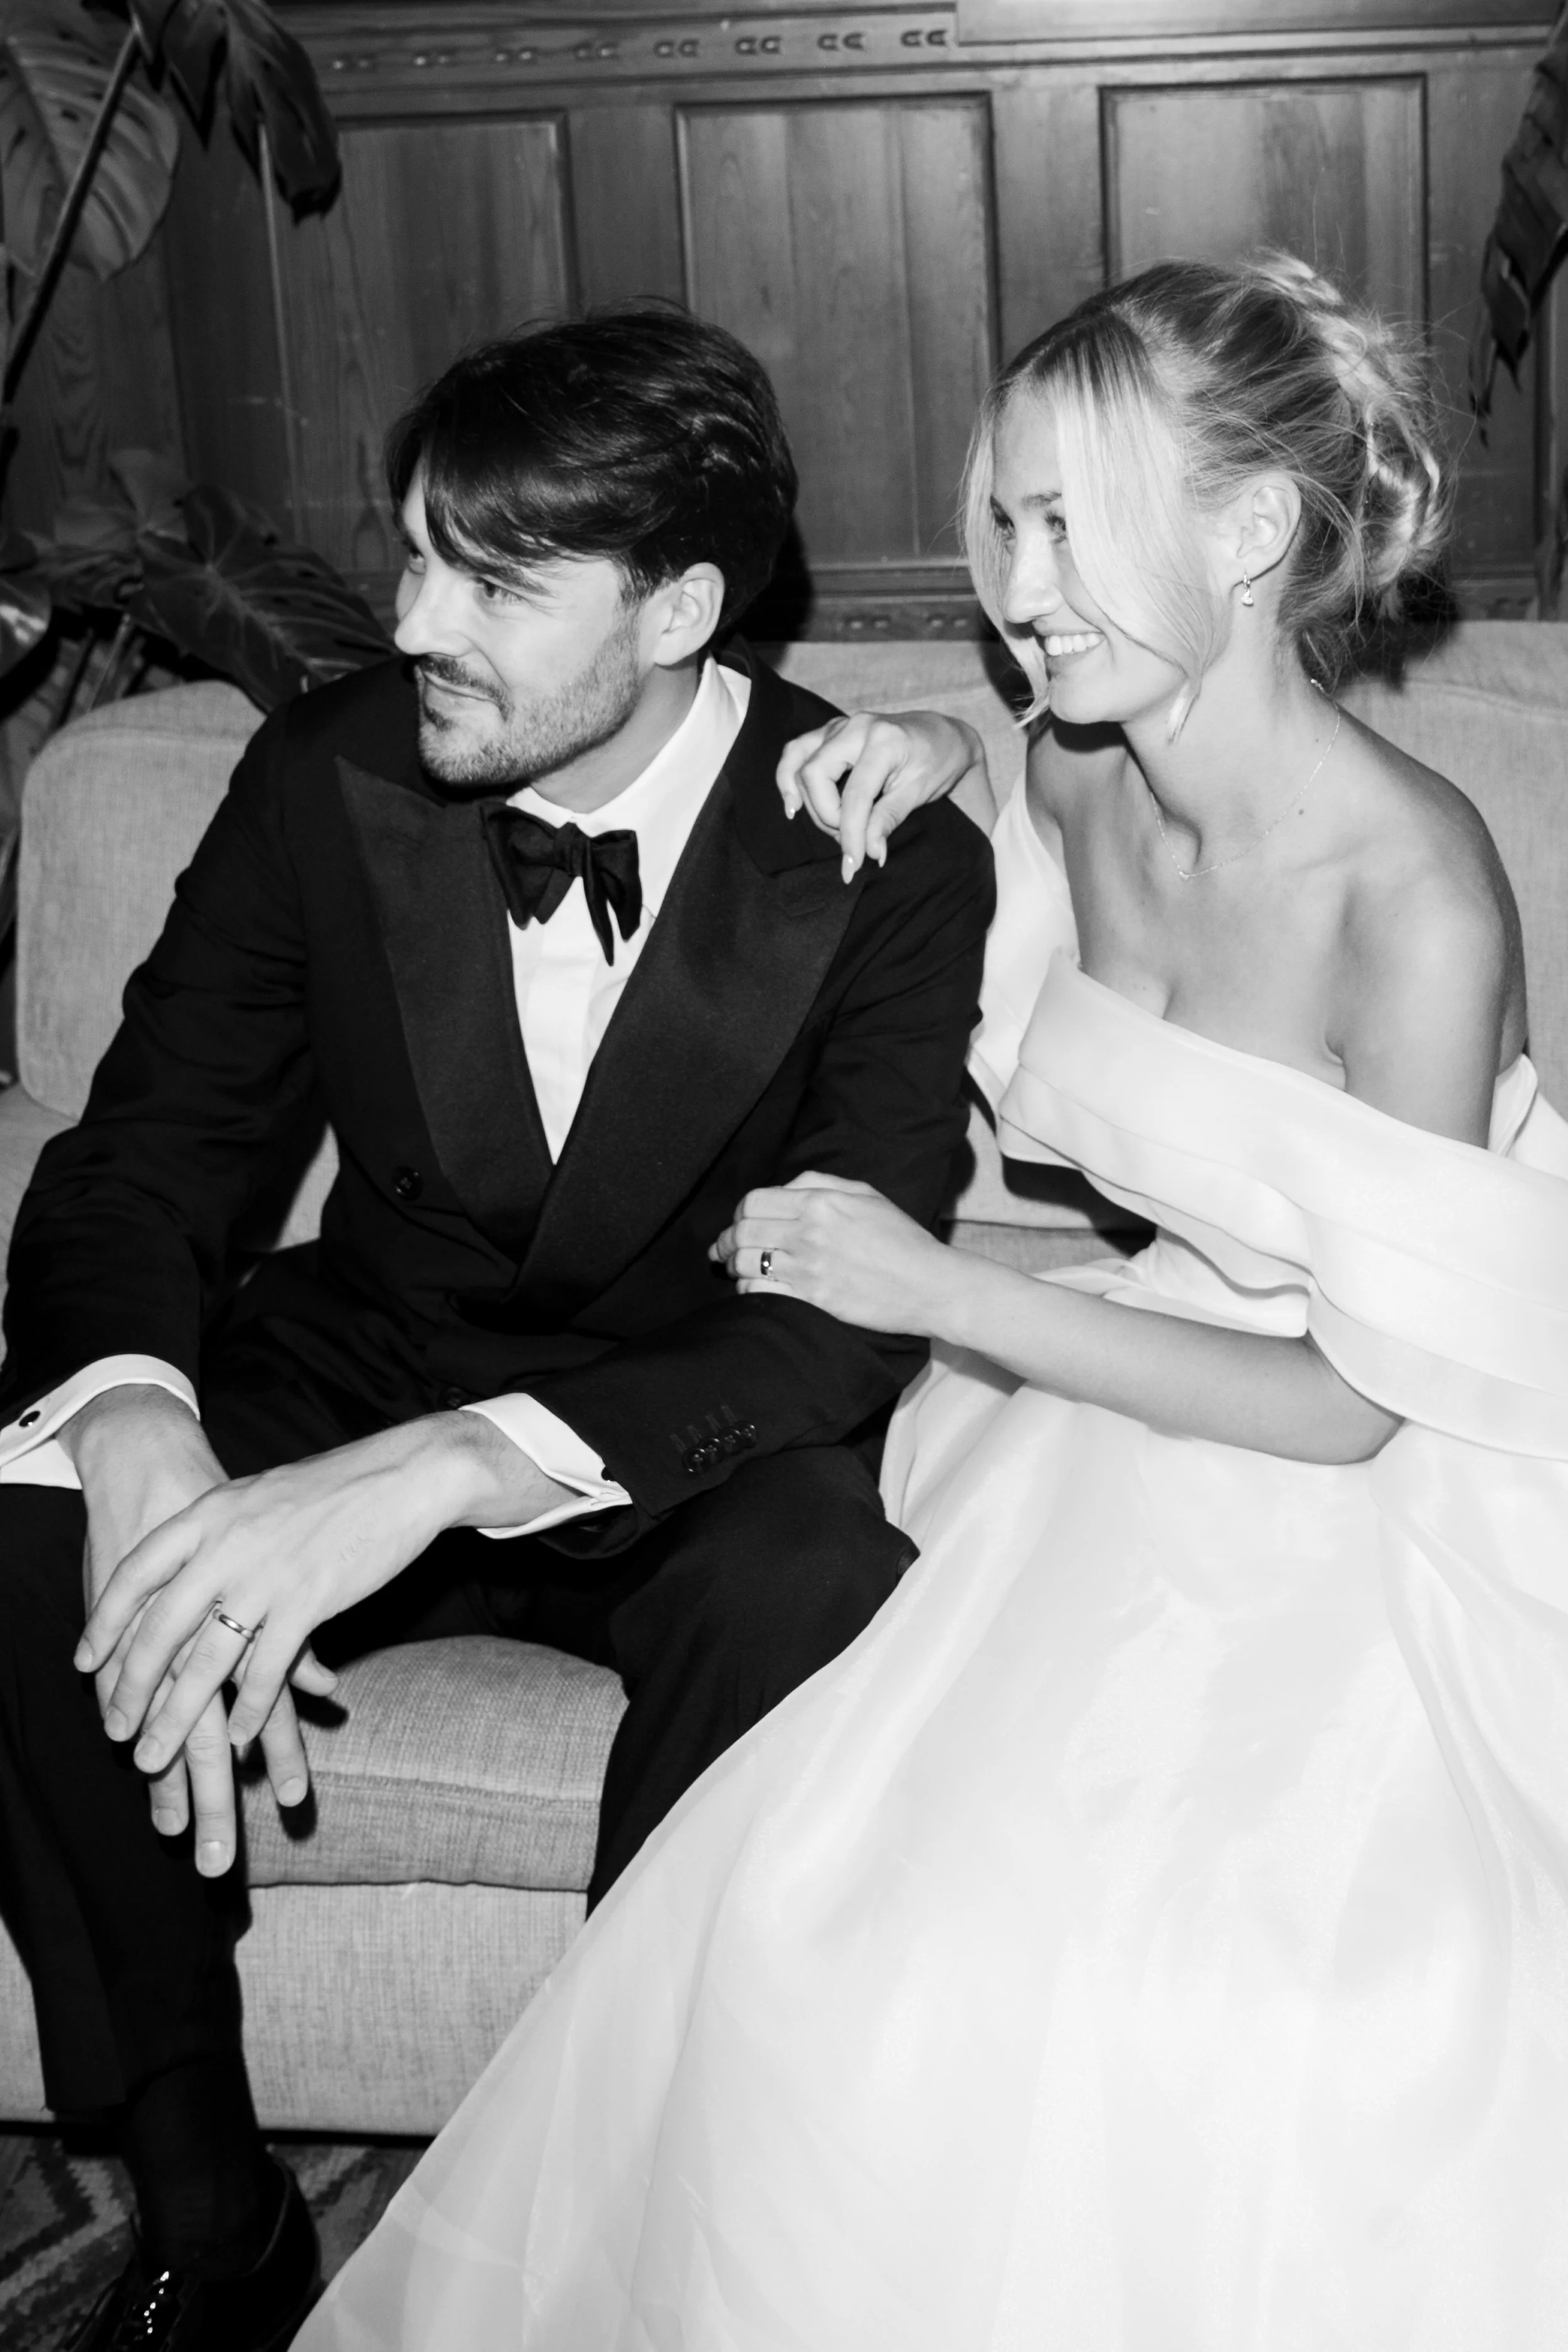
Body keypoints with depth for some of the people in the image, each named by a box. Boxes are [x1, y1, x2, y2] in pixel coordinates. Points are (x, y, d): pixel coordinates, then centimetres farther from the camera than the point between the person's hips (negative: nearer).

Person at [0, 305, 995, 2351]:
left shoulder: (888, 858, -16)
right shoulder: (328, 774, -8)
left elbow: (851, 1311, -24)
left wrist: (454, 1465, -41)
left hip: (680, 1443, -2)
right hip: (359, 1372, 3)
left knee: (810, 1585, -36)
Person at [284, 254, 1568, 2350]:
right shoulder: (1073, 776, -3)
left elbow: (1354, 1400, -18)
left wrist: (940, 1294, -16)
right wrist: (913, 805, 1)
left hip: (1388, 1524, -5)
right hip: (1144, 1445, 6)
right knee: (832, 1898, -14)